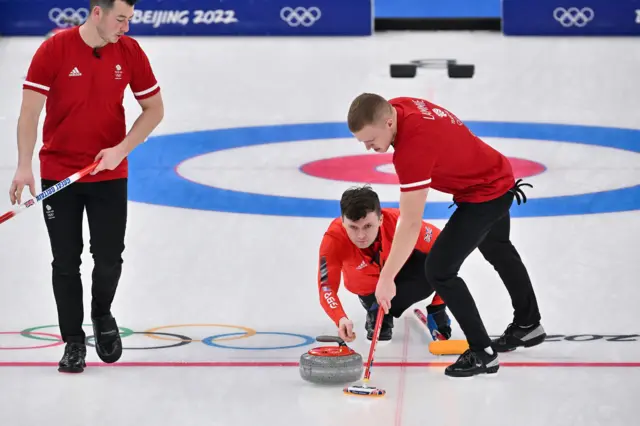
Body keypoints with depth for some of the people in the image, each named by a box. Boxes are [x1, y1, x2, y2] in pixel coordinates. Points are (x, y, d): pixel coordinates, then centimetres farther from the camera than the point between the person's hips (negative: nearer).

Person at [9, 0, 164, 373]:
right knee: (66, 261, 2)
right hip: (59, 173, -2)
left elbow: (154, 109, 3)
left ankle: (102, 316, 30)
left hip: (110, 174, 2)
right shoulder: (54, 49, -12)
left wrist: (121, 149, -11)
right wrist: (24, 166, -22)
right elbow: (30, 110, -13)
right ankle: (73, 342, 14)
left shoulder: (130, 52, -3)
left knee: (109, 258, 1)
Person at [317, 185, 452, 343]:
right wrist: (341, 319, -56)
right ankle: (375, 312, 7)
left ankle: (436, 311, -1)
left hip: (404, 269, -1)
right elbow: (327, 287, -34)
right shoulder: (333, 239, -35)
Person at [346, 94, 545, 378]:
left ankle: (482, 352, -4)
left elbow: (410, 224, -37)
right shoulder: (396, 107, -13)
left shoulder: (413, 146, -39)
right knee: (498, 250, 30)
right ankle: (529, 325, 52)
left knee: (439, 269, -14)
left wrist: (387, 278, -36)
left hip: (484, 195, -10)